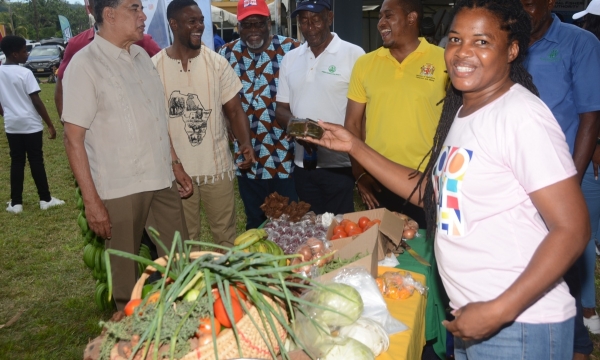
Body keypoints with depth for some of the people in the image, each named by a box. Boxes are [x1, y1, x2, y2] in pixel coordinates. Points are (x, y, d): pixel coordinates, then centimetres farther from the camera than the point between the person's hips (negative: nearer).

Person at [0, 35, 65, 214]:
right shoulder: (25, 73, -14)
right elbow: (36, 101, -15)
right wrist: (50, 124, -9)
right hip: (31, 125, -5)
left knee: (16, 162, 10)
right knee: (36, 161, 3)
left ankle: (15, 203, 14)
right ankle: (45, 199, 12)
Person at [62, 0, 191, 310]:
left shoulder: (141, 56, 10)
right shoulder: (85, 64, -10)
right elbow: (73, 139, -12)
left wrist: (175, 164, 14)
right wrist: (91, 201, -15)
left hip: (161, 180, 6)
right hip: (120, 190, -6)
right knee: (125, 273, 10)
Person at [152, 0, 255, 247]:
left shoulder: (217, 63, 1)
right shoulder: (154, 67, -3)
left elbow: (234, 110, 1)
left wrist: (245, 143, -18)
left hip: (217, 167, 1)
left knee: (226, 237, 12)